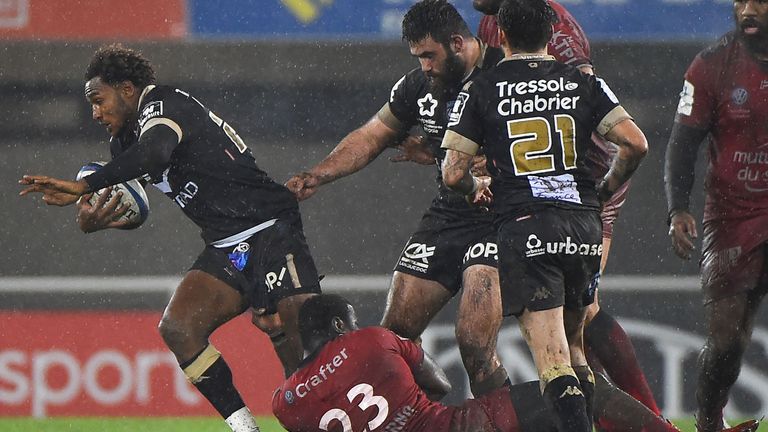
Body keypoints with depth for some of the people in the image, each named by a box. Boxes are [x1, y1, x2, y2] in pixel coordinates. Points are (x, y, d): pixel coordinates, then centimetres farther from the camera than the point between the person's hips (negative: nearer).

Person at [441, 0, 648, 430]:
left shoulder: (481, 91, 4)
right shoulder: (583, 83, 10)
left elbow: (454, 174, 0)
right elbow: (636, 144, -1)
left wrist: (477, 188, 22)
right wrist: (604, 192, 16)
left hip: (524, 229, -3)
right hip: (584, 225, 3)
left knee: (553, 358, -10)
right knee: (574, 344, 22)